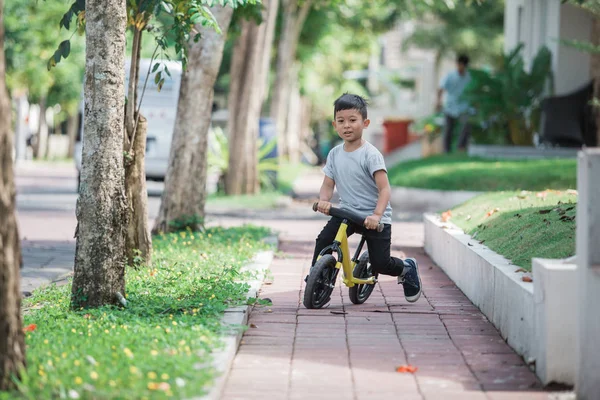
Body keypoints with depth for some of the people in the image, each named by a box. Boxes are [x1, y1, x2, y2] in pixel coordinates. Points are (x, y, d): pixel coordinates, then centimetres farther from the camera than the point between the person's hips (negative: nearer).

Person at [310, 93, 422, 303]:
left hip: (374, 217, -4)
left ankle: (407, 268, 24)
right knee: (323, 241, -19)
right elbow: (328, 184, 5)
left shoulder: (370, 154, -15)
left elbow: (384, 188, -20)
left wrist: (376, 215, -34)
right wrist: (323, 200, -19)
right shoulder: (335, 154, 3)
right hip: (346, 212, 5)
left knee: (379, 264, -8)